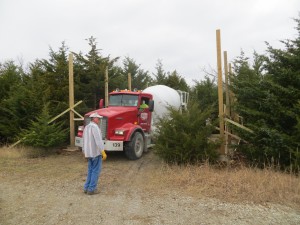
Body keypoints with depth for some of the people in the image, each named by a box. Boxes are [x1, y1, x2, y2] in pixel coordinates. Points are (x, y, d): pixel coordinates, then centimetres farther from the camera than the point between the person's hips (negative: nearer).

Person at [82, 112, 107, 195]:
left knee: (90, 170, 17)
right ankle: (91, 189, 5)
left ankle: (86, 188, 20)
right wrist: (103, 152, -22)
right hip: (96, 152, -9)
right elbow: (98, 141, -23)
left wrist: (84, 152, 27)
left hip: (89, 153, 9)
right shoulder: (94, 127, -17)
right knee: (96, 171, 1)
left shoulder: (86, 127, 13)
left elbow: (84, 141, 19)